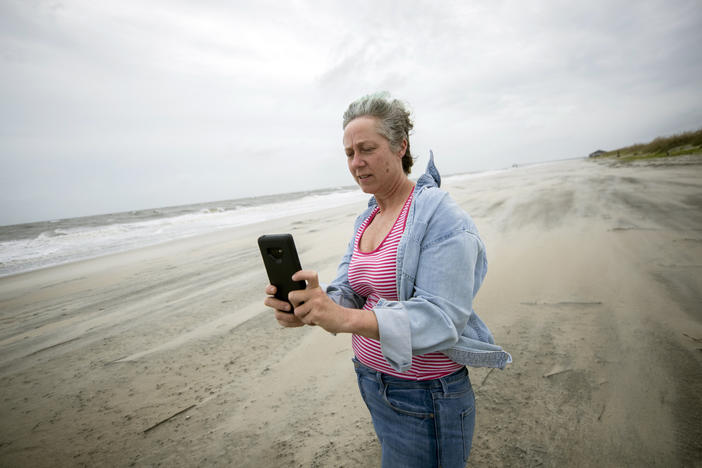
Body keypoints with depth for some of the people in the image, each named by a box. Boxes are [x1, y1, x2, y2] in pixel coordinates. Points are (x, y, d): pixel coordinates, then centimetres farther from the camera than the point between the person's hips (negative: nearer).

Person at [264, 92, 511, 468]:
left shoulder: (440, 216, -19)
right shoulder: (366, 220, 6)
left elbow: (442, 318, -26)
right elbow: (347, 292, -1)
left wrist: (346, 318, -37)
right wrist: (310, 305, -23)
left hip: (425, 397, -7)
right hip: (371, 382, 7)